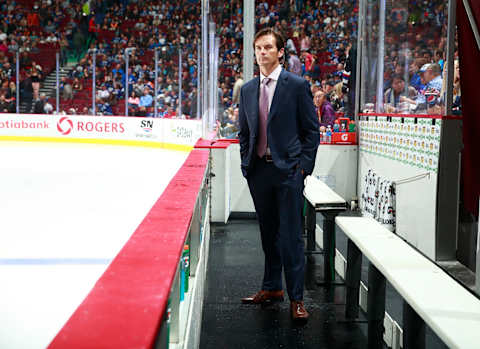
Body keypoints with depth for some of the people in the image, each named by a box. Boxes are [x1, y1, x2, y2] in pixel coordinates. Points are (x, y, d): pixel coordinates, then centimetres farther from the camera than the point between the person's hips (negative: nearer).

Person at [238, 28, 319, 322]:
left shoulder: (297, 85, -2)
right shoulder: (248, 90, 12)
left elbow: (312, 129, -2)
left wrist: (303, 165, -8)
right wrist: (247, 164, 8)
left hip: (288, 169, -5)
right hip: (258, 170, 5)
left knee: (291, 236, -3)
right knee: (268, 233, 14)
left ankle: (296, 298, 5)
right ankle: (272, 288, 27)